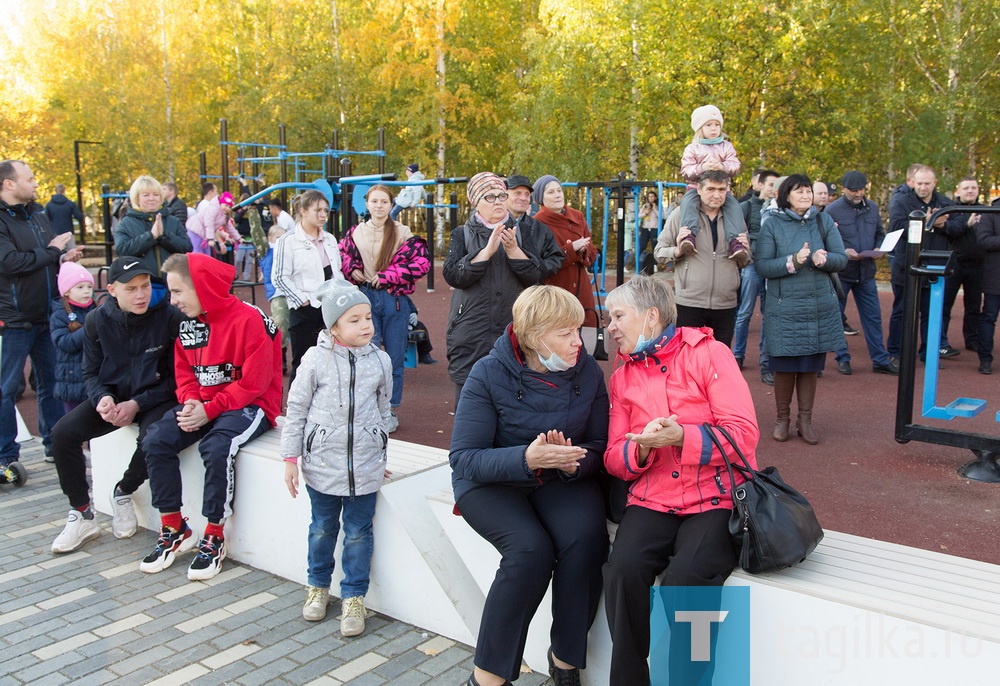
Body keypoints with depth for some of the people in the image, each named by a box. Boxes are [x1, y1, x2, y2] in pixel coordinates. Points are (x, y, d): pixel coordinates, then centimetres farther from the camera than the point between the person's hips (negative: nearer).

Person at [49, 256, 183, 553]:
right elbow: (91, 372, 6)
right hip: (113, 396, 4)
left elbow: (176, 376, -10)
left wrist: (137, 404, -16)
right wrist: (102, 398, -17)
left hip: (155, 398, -4)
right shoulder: (97, 321, -2)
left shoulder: (169, 317, -14)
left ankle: (123, 492, 1)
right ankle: (82, 516, -2)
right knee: (63, 433, -18)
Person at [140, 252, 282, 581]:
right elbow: (184, 372, 13)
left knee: (216, 447, -32)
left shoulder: (248, 319, -17)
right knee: (155, 441, -11)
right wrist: (191, 402, -8)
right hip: (202, 404, 8)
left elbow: (253, 383, -18)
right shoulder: (188, 322, 6)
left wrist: (209, 409, -20)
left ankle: (214, 536, -14)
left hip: (249, 405, -7)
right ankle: (173, 528, 3)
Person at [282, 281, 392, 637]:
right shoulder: (316, 359, -9)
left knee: (359, 533, 8)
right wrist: (291, 459, -3)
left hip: (365, 466, 1)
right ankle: (318, 586, 37)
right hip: (322, 463, -1)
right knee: (322, 528, 16)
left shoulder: (380, 361, -2)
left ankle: (353, 597, 22)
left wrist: (381, 454, 14)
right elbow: (296, 409, -3)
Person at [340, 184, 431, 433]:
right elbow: (340, 254, 19)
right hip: (366, 298, 2)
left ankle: (392, 411, 20)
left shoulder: (403, 233, -4)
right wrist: (352, 270, -2)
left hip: (394, 300, -1)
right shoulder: (356, 233, 5)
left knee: (394, 358, 7)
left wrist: (386, 276, -14)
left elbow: (422, 263, -12)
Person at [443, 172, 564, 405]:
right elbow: (452, 275, -9)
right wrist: (487, 250, -17)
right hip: (471, 334, -1)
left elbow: (536, 275, 1)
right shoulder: (462, 235, 7)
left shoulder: (523, 232, 10)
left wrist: (513, 250, -14)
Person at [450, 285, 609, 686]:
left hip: (561, 482, 3)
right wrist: (526, 459, -32)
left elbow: (598, 445, 2)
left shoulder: (587, 373, -2)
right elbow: (463, 457, -17)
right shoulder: (489, 375, -13)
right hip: (492, 483, -3)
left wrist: (573, 462, -22)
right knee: (531, 548, -31)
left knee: (585, 539, -27)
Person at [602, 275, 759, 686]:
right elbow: (614, 459, 11)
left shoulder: (708, 354, 0)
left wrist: (681, 437, -21)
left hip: (715, 499, -3)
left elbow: (744, 434, -7)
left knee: (685, 578, -30)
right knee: (623, 570, -25)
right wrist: (642, 448, -12)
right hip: (652, 500, 4)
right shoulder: (622, 376, 14)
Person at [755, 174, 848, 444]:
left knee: (811, 367, 8)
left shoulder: (823, 221, 5)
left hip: (820, 308, 3)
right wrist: (793, 261, -21)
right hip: (784, 308, -2)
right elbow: (762, 265, -9)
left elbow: (842, 259, 4)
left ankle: (805, 420, 22)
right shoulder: (772, 224, -2)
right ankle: (782, 419, 22)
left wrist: (823, 259, -17)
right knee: (785, 367, 3)